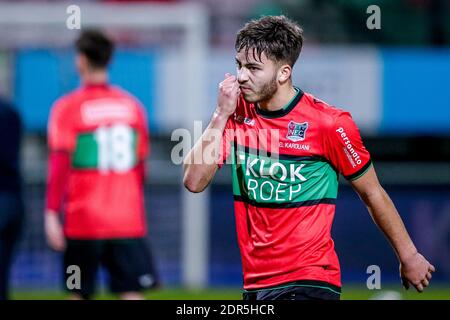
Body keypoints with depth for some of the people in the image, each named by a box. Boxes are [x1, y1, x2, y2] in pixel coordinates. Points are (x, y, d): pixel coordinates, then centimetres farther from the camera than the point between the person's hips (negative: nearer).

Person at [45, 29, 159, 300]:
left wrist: (52, 213, -13)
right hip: (128, 222, 2)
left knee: (79, 293, 10)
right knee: (132, 294, -3)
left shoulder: (68, 108, -4)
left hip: (84, 223, -2)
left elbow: (60, 165, -12)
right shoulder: (132, 106, 8)